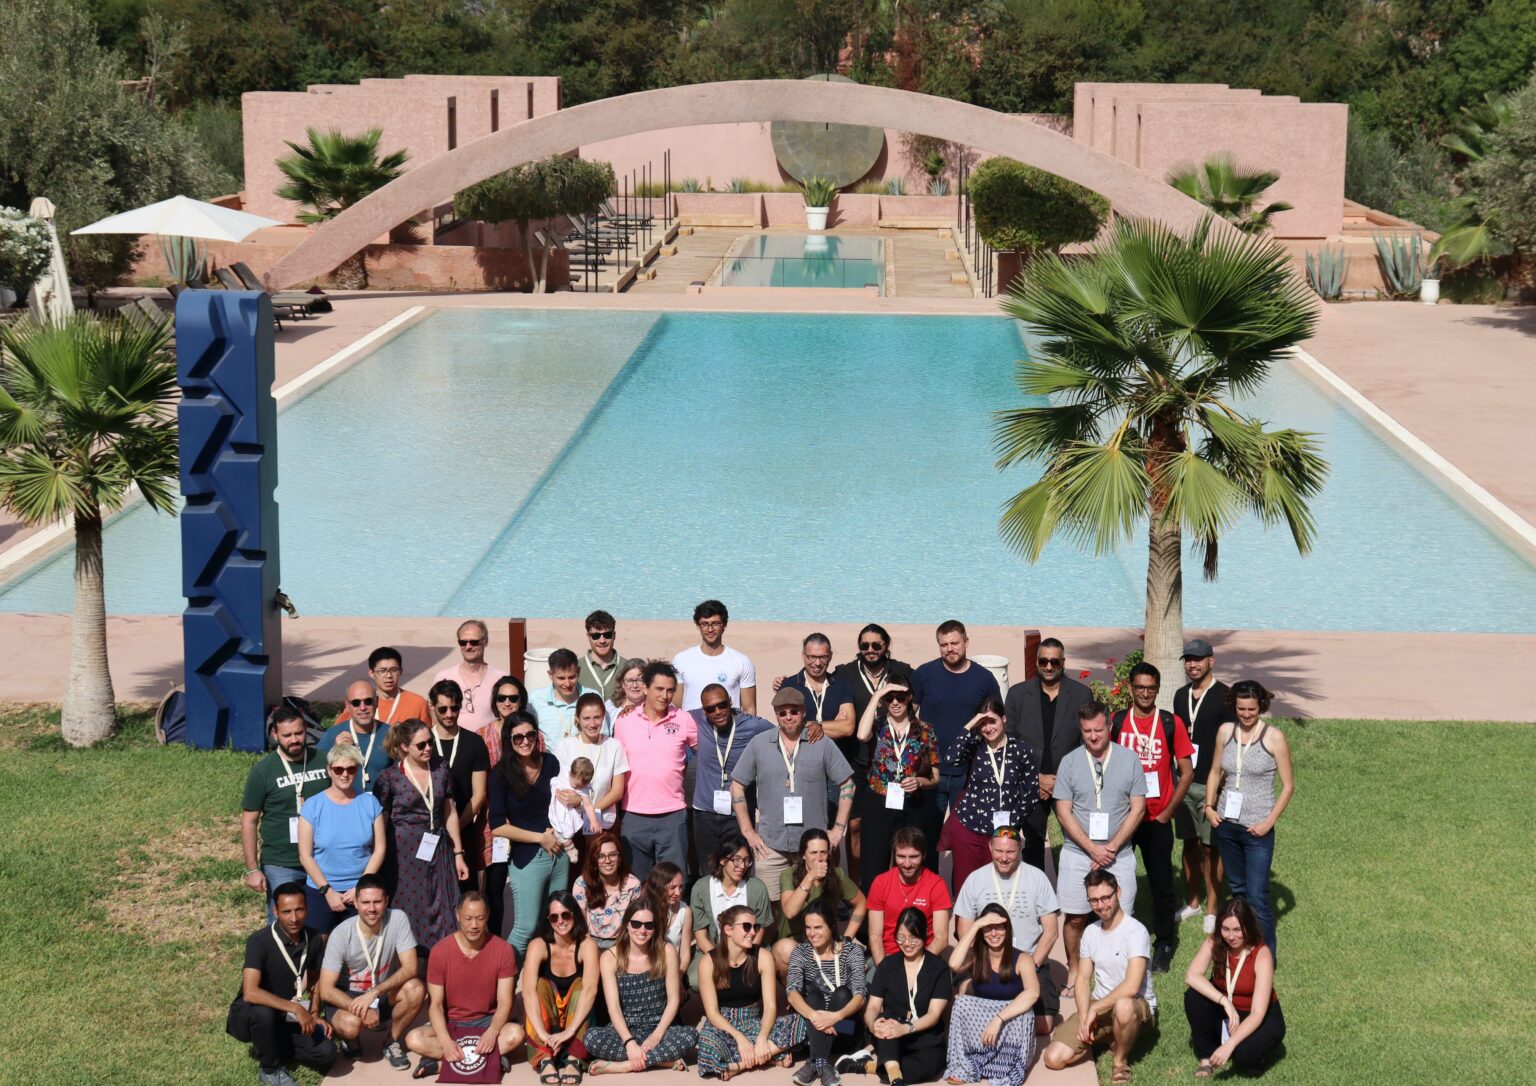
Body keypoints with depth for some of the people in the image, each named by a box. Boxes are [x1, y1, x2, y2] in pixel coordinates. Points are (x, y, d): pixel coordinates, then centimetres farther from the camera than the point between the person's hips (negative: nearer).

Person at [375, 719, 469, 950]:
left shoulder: (441, 772, 7)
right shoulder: (390, 777, -4)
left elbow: (451, 814, 12)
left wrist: (458, 854, 10)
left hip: (438, 852, 3)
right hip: (405, 855, -3)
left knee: (442, 920, 2)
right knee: (409, 919, -1)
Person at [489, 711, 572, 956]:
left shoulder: (551, 763, 3)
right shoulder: (502, 774, -7)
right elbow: (497, 826, -10)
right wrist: (540, 838, -10)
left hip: (559, 852, 4)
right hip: (527, 858, -4)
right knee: (526, 929, -5)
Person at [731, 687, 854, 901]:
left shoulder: (822, 745, 1)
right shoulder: (758, 744, 3)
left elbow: (846, 784, 6)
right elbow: (737, 787, 8)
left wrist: (839, 828, 0)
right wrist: (747, 831, 3)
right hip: (770, 845, 0)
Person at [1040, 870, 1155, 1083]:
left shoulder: (1135, 931, -18)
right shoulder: (1091, 932, 5)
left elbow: (1131, 986, -27)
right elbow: (1082, 979, 6)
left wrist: (1095, 1009, -20)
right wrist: (1083, 1017, -11)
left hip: (1138, 1004, -6)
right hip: (1099, 1006, 6)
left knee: (1123, 1006, -45)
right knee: (1054, 1058, -12)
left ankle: (1121, 1059, -13)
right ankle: (1103, 1039, 14)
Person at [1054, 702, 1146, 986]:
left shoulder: (1129, 761, 1)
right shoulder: (1069, 762, 1)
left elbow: (1137, 808, -1)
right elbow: (1063, 812, -1)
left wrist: (1111, 848, -8)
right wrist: (1092, 848, -9)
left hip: (1119, 855, 0)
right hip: (1077, 854, 1)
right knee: (1075, 918, 5)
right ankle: (1074, 972, 21)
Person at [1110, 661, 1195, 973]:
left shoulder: (1171, 723, -2)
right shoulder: (1115, 722, 1)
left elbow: (1186, 771, 1)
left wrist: (1168, 812, -4)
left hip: (1157, 819, -1)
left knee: (1162, 884, 4)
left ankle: (1163, 947, 17)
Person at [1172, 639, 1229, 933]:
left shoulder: (1224, 696, -9)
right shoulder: (1181, 695, 10)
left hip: (1211, 784, -6)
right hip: (1184, 781, 6)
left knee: (1211, 847, 0)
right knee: (1189, 843, 13)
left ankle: (1211, 910, 8)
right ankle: (1192, 903, 24)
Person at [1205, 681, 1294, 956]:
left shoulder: (1274, 737, -9)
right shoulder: (1225, 731, 3)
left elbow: (1288, 785, -6)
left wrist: (1269, 821, -13)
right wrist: (1209, 806, 1)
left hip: (1257, 829, -5)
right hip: (1227, 825, 5)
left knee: (1257, 895, -8)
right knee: (1237, 889, 15)